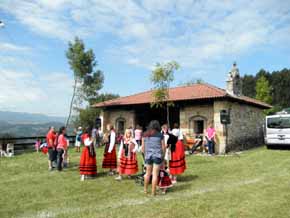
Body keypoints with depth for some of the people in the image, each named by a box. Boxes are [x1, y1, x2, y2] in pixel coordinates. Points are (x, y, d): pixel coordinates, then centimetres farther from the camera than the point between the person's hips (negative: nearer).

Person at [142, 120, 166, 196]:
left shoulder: (145, 135, 4)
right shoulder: (160, 135, -3)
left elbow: (143, 147, 6)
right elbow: (163, 147, 0)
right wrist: (162, 154, 15)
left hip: (148, 156, 3)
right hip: (157, 156, -3)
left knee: (148, 173, 17)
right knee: (155, 174, 3)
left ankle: (145, 189, 29)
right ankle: (153, 192, 9)